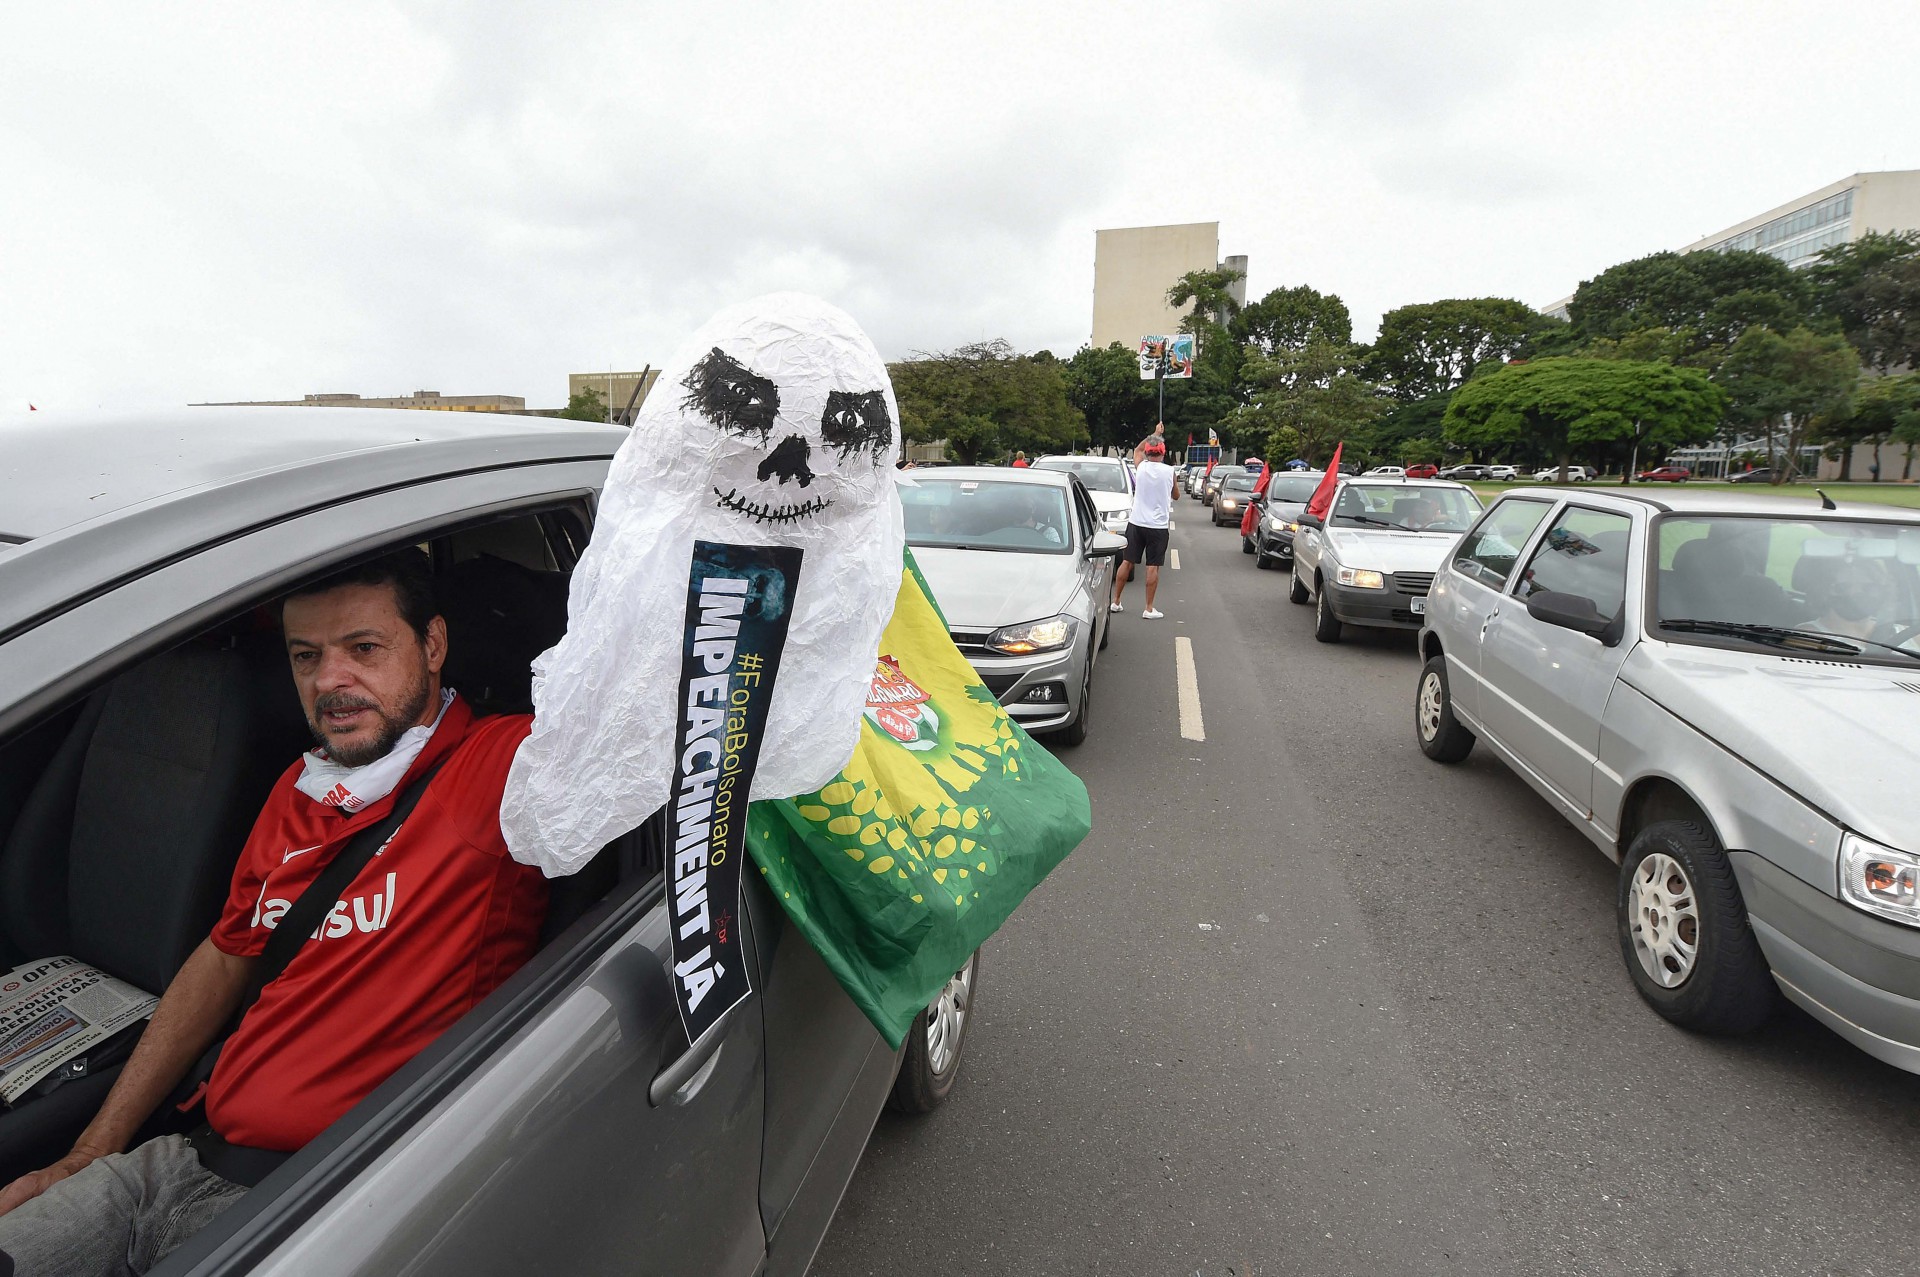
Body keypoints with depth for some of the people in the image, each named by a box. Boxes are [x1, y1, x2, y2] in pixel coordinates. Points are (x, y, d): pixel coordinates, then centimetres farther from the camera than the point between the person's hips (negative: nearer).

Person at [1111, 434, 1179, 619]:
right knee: (1153, 567, 0)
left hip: (1136, 522, 2)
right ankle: (1149, 609, 1)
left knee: (1127, 562, 10)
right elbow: (1175, 495, 12)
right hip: (1158, 526, -2)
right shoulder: (1170, 471, -5)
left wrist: (1155, 434, 32)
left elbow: (1137, 449, 22)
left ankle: (1115, 602, 17)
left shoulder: (1141, 467, -2)